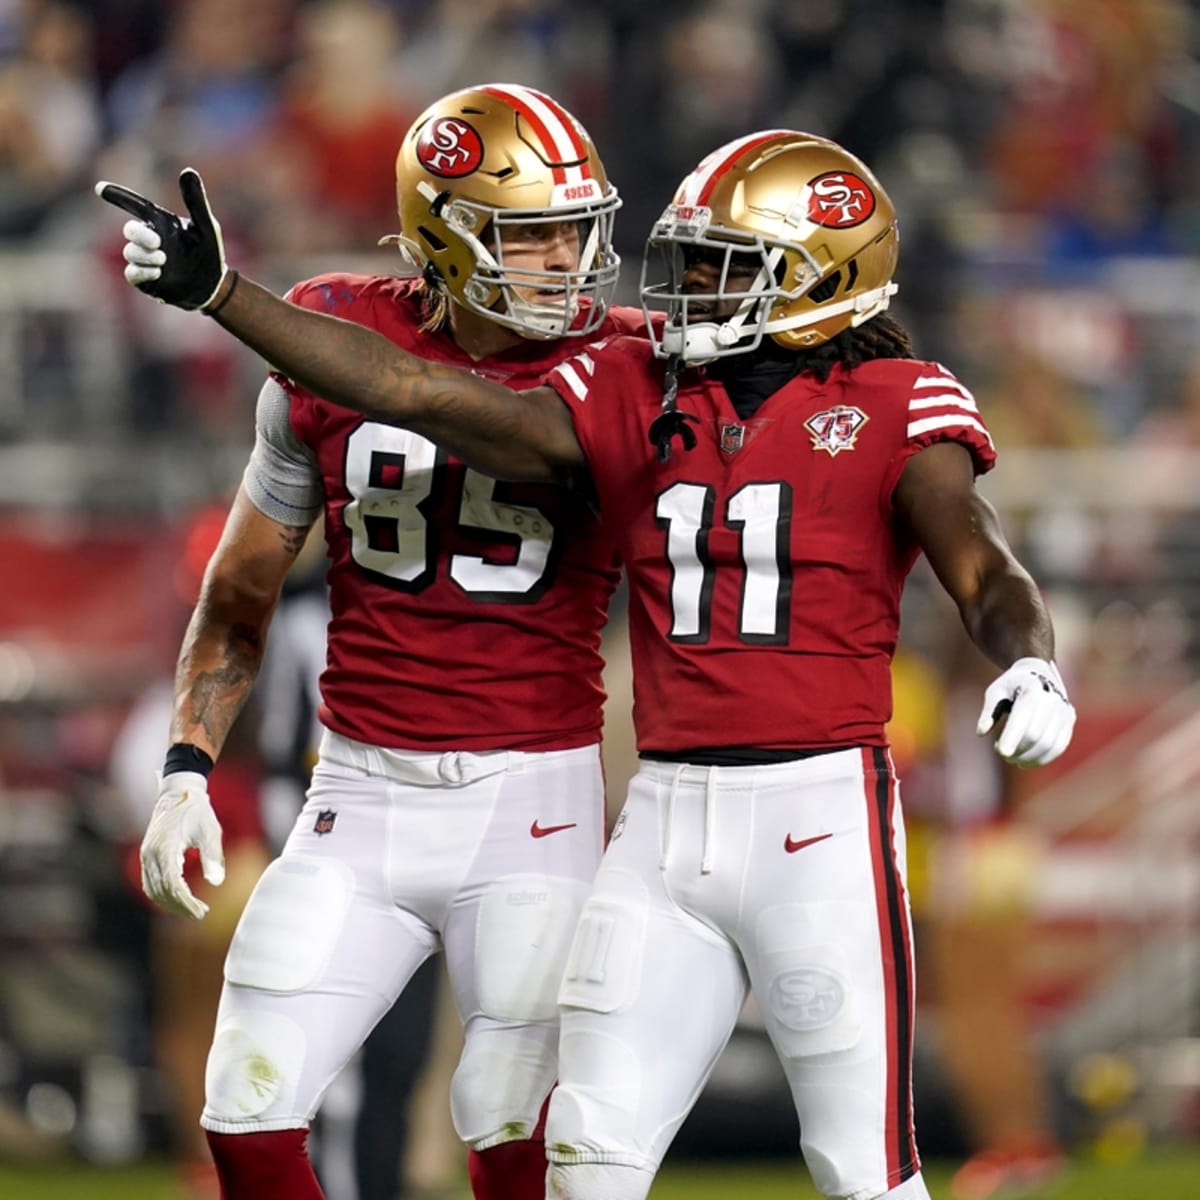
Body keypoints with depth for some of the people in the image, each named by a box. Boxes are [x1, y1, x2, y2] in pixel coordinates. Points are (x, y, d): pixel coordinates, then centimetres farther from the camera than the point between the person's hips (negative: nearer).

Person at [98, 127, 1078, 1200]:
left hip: (818, 805, -5)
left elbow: (988, 577, -12)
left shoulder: (891, 408, -3)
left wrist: (1032, 667, -35)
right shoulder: (632, 395, 10)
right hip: (668, 815, 5)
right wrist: (217, 291, 3)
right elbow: (411, 393, 8)